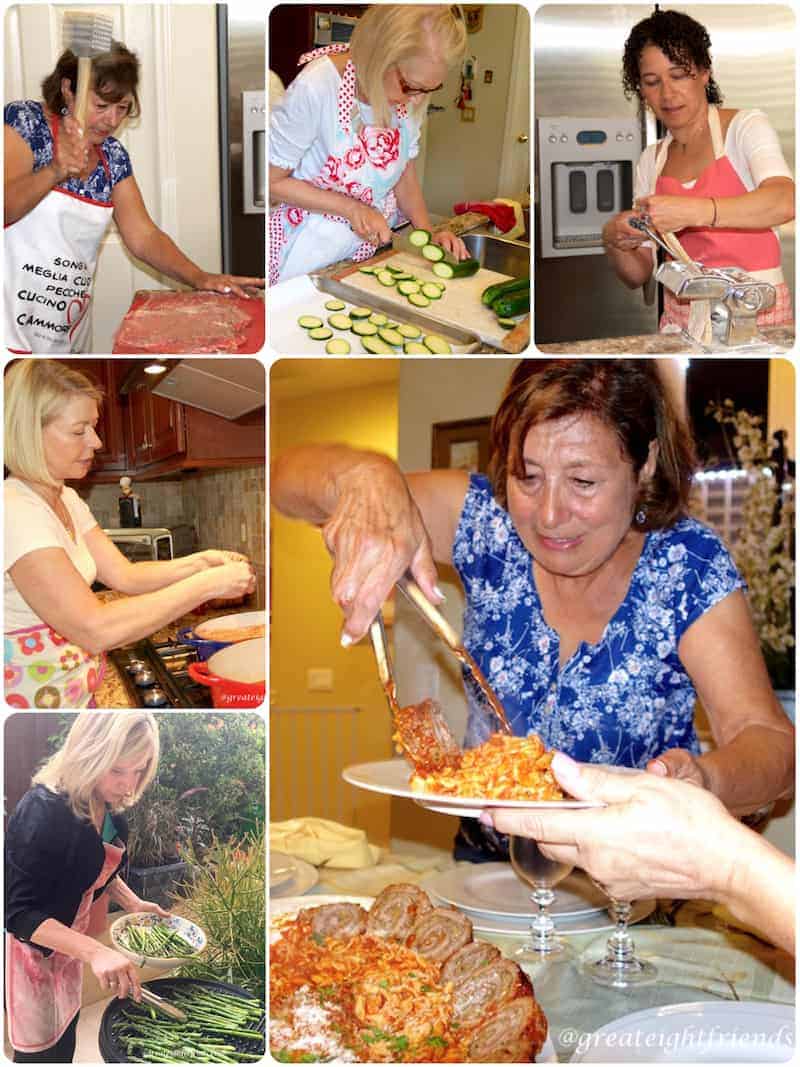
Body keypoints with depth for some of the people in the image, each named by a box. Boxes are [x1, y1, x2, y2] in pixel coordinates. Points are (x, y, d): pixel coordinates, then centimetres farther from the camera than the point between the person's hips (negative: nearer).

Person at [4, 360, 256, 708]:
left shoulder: (66, 499, 7)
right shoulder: (15, 510, -24)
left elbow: (125, 575, 5)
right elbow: (95, 629, -30)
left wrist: (200, 562, -11)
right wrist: (206, 585, -26)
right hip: (34, 699, -9)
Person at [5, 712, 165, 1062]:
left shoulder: (109, 806, -6)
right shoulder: (41, 813, -31)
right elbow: (18, 913, -30)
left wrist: (133, 903, -6)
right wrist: (95, 952, -40)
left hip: (67, 939, 8)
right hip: (29, 944, -7)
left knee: (65, 1035, 20)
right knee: (42, 1049, 5)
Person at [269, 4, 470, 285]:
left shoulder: (411, 96, -9)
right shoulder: (316, 89, -26)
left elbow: (405, 173, 4)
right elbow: (272, 181, -17)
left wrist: (428, 233, -11)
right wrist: (352, 209, -22)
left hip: (375, 245, 5)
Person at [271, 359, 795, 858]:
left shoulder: (687, 565, -14)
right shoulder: (486, 518, -10)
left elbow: (769, 739, -20)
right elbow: (291, 480, -13)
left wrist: (706, 779, -44)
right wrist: (367, 477, -37)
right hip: (491, 857, 0)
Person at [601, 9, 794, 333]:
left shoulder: (745, 126, 1)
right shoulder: (651, 161, 14)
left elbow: (784, 202, -20)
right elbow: (638, 274, 13)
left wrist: (692, 211, -32)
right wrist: (615, 243, -8)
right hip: (680, 316, 4)